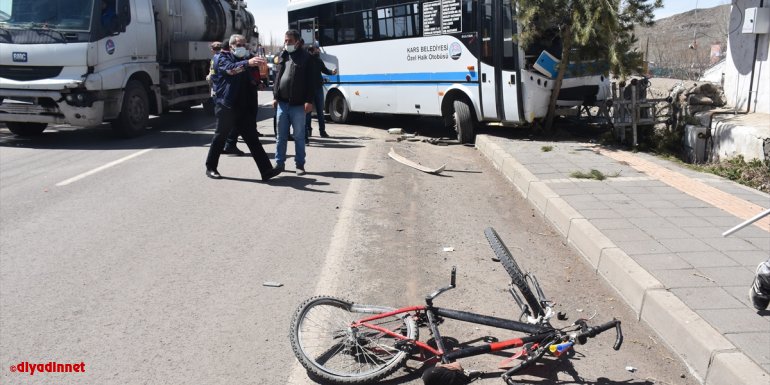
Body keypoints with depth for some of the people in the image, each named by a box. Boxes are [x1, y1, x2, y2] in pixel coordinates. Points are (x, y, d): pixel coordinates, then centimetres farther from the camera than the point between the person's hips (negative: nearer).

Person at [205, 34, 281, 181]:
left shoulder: (245, 60, 21)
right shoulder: (222, 58, 0)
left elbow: (251, 82, 27)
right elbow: (230, 68, -26)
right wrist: (247, 63, -40)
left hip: (243, 107, 5)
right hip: (226, 106, -5)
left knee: (252, 138, -1)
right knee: (220, 137, 4)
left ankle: (266, 170, -7)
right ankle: (210, 168, 19)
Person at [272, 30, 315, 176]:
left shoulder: (305, 57, -3)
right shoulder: (282, 56, 14)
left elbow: (310, 80, -8)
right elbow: (277, 77, 17)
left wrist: (309, 100, -13)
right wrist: (275, 96, 10)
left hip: (298, 104, -5)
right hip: (282, 103, 5)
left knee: (299, 136, 3)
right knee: (281, 136, 10)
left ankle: (300, 164, 11)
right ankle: (279, 163, 18)